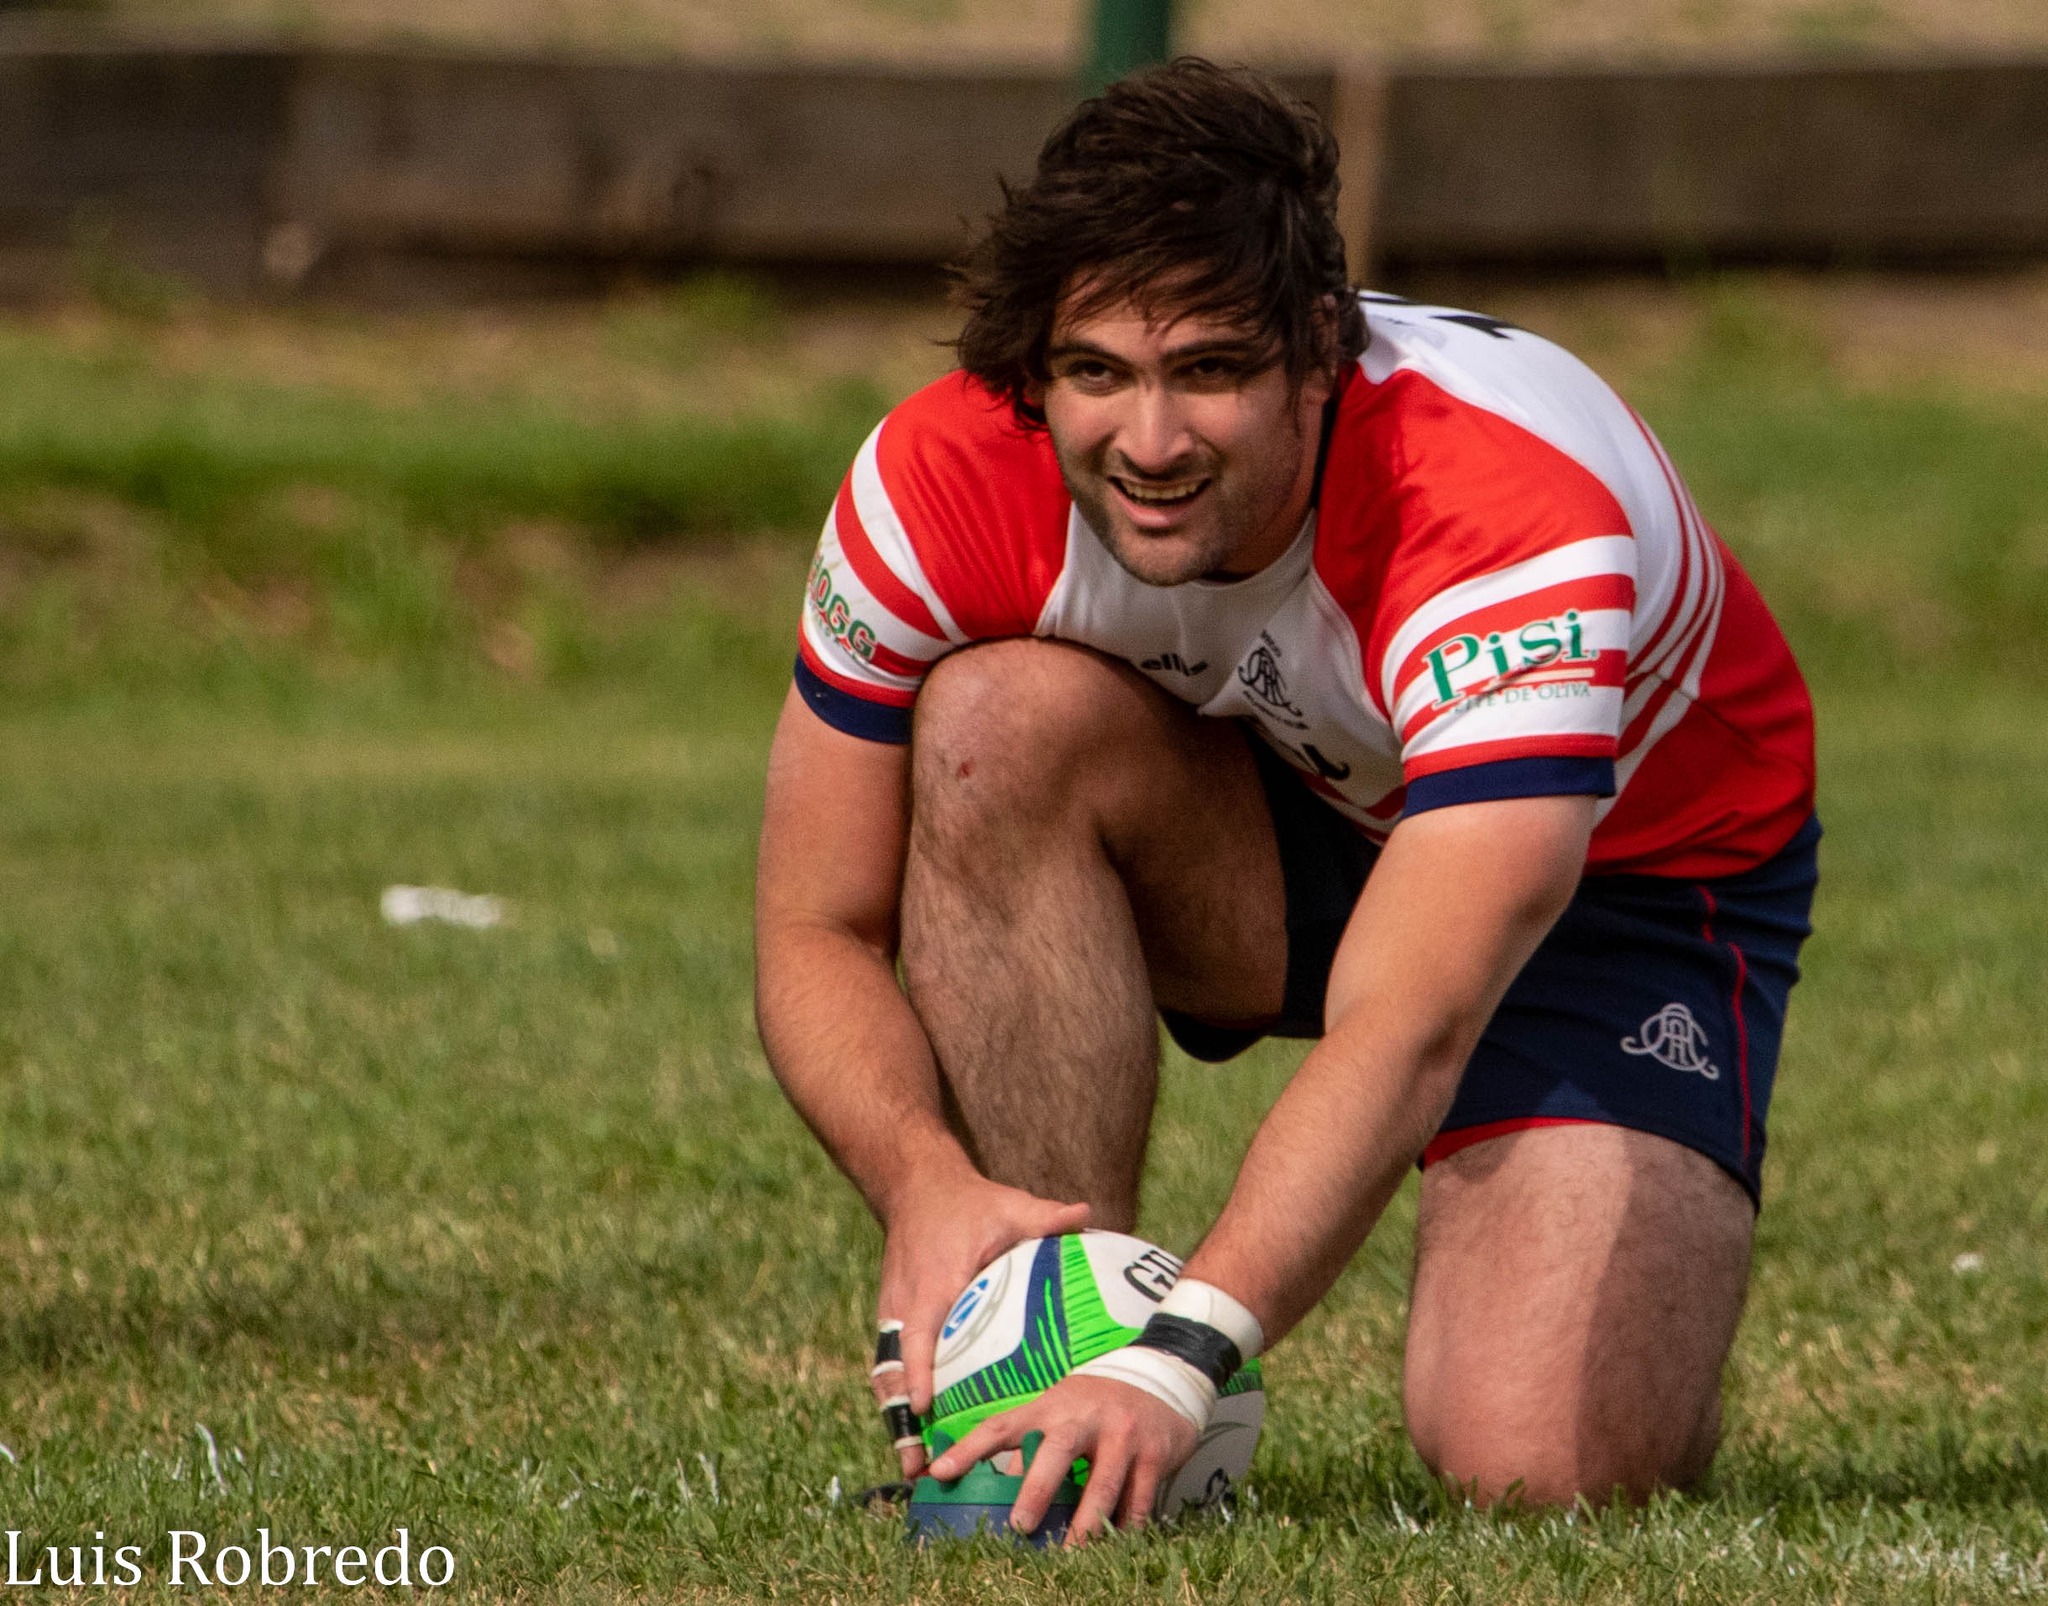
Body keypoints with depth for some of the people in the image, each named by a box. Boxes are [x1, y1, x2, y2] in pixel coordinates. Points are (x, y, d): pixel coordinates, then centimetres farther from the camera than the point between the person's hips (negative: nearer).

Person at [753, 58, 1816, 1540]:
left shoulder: (1519, 520, -39)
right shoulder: (945, 483, -26)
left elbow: (1406, 1035, -48)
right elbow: (819, 933, -17)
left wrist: (1173, 1369, -60)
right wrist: (926, 1182, -39)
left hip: (1631, 868, -3)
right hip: (1293, 816, 3)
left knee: (1540, 1464, -25)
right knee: (1006, 720, -29)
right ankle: (1055, 1348, -18)